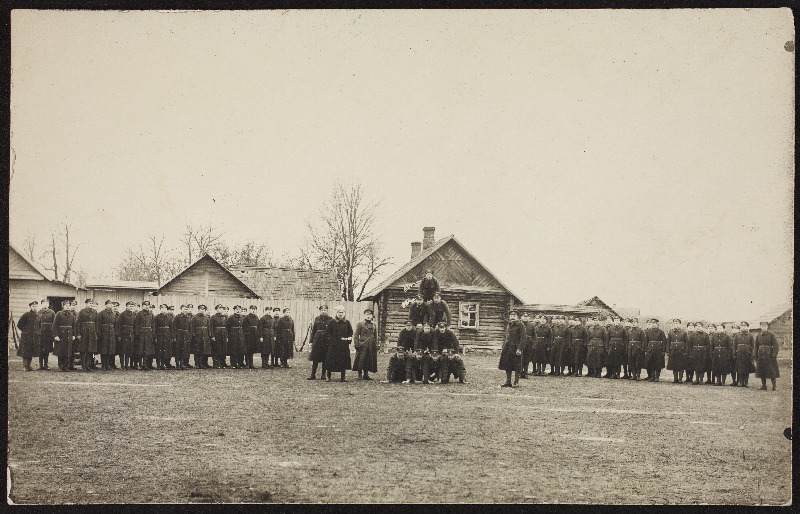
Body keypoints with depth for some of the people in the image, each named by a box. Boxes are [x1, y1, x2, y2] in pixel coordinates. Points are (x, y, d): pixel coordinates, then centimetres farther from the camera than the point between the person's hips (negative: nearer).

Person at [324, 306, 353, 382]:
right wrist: (330, 340, -7)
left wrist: (348, 340, 2)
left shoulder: (347, 323, 6)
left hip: (344, 345, 2)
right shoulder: (332, 322, 1)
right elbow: (328, 333, 4)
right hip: (333, 345, -1)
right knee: (331, 360, -3)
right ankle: (329, 376, 6)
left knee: (344, 360, 2)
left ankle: (343, 377, 10)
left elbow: (351, 333, 13)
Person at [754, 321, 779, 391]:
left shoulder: (771, 335, -2)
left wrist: (774, 355, -12)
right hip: (760, 355, 4)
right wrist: (755, 355, 4)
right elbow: (756, 346, 12)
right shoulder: (758, 336, 10)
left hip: (769, 355, -4)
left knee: (771, 371, -3)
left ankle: (773, 384, 6)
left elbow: (775, 346, -5)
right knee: (761, 371, 5)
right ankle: (763, 385, 12)